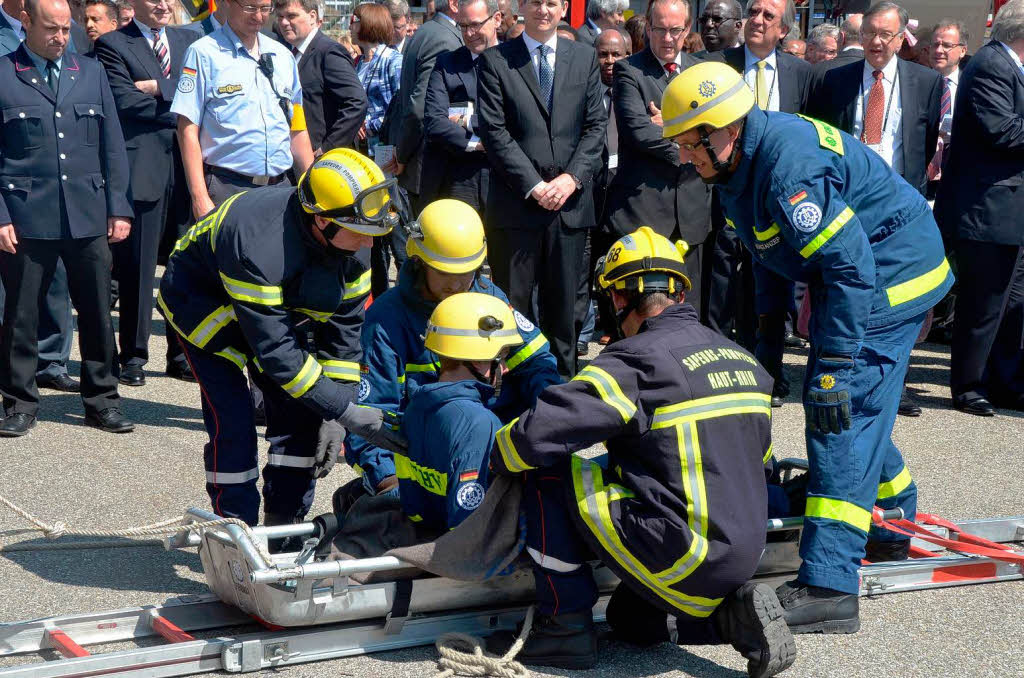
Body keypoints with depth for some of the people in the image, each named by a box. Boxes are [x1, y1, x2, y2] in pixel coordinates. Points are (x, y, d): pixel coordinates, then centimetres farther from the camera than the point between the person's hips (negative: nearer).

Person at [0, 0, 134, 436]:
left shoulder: (91, 73, 11)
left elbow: (113, 145, 11)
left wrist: (118, 207, 5)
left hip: (89, 216, 3)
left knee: (97, 312, 6)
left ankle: (102, 401, 18)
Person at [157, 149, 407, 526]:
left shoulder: (350, 243, -20)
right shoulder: (260, 246, -42)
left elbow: (343, 329, -12)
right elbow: (275, 351, -39)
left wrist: (334, 418, -18)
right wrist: (344, 410, -38)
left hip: (277, 305, 6)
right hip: (199, 299, -6)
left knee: (301, 411, -3)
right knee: (232, 419, -16)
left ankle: (284, 528, 8)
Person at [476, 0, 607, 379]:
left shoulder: (585, 59, 12)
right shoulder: (494, 61, 2)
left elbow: (596, 125, 7)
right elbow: (495, 132, -4)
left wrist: (572, 178, -7)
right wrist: (533, 186, -11)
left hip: (571, 201, 2)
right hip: (516, 202, -2)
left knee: (566, 304, 7)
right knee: (512, 303, 1)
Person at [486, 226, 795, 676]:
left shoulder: (638, 361, -15)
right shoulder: (744, 362, 8)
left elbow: (538, 434, -19)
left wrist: (492, 458, 2)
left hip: (679, 560, -8)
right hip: (743, 555, 8)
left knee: (548, 469, 1)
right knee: (630, 621, 33)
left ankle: (566, 626, 5)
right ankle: (733, 614, 8)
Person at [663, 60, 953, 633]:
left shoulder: (790, 166, -29)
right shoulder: (742, 165, 3)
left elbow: (851, 267, -31)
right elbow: (770, 255, 17)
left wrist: (835, 364, -30)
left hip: (889, 279, -10)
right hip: (856, 271, 10)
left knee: (842, 416, -15)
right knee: (857, 413, 20)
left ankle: (828, 587, -16)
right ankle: (894, 529, 40)